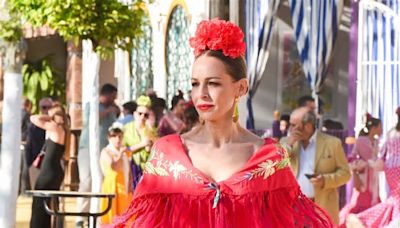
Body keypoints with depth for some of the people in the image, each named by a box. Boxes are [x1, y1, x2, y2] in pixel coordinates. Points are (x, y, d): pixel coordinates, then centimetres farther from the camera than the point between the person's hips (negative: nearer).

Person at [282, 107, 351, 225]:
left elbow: (345, 172, 2)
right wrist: (288, 145, -6)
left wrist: (325, 180, -17)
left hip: (323, 208, -3)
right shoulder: (287, 142, 10)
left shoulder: (332, 143, 0)